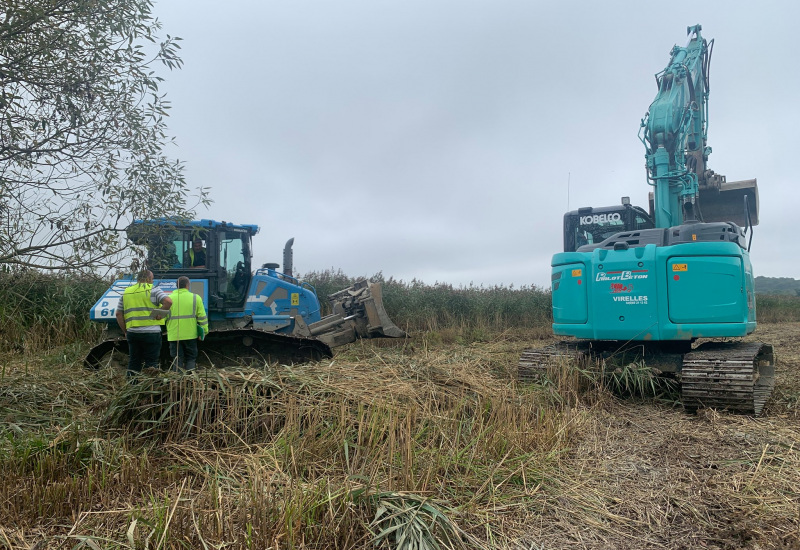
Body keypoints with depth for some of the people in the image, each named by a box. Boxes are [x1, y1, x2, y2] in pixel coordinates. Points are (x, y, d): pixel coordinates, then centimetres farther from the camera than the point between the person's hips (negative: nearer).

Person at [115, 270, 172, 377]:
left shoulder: (126, 292, 15)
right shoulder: (153, 290, -3)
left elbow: (119, 314, 14)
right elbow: (168, 301, -20)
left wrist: (125, 331, 17)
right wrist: (160, 314, -6)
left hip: (132, 332, 5)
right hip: (151, 332, -5)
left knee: (133, 362, 14)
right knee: (151, 363, 1)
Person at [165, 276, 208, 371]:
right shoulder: (196, 298, 0)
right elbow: (202, 317, -1)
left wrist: (168, 331, 15)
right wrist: (204, 331, 5)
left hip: (174, 335, 1)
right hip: (190, 335, -1)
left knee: (177, 360, 7)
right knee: (191, 359, 10)